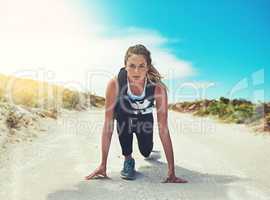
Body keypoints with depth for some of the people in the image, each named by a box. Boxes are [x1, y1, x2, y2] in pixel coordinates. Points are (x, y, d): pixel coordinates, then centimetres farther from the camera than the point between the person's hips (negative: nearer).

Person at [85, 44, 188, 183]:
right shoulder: (115, 84, -36)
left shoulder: (158, 88, -34)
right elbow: (108, 124, -32)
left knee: (146, 152, -9)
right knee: (123, 117, -34)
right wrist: (103, 165, -30)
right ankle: (128, 159, -8)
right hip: (124, 118, -1)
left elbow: (163, 128, -32)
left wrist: (171, 171, -30)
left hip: (145, 118, 1)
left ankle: (148, 151, 32)